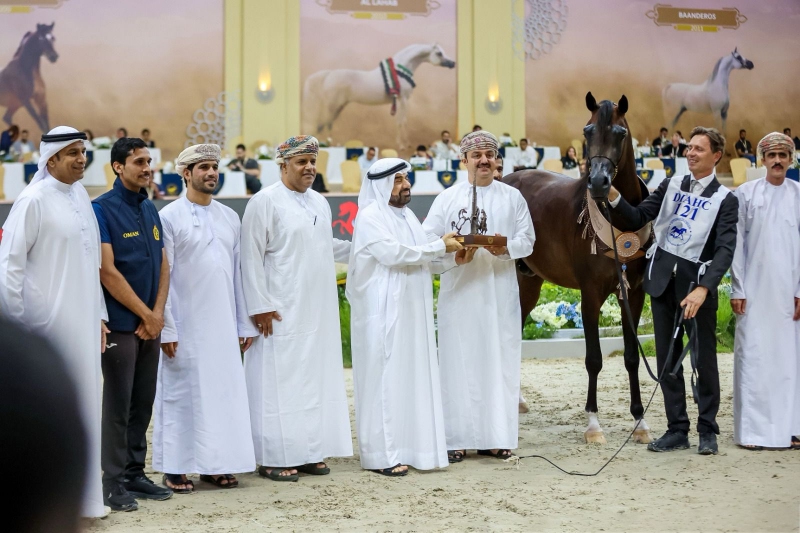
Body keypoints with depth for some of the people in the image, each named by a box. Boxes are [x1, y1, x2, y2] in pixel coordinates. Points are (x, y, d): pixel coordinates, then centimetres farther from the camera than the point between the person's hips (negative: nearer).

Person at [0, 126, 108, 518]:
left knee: (83, 403, 10)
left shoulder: (81, 197, 12)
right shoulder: (33, 200, -10)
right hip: (48, 321, -7)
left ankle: (81, 495, 19)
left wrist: (99, 315, 15)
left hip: (83, 322, 7)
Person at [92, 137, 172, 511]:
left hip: (150, 324, 6)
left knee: (143, 403, 10)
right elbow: (108, 271, -14)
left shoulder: (150, 209, 12)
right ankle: (113, 483, 4)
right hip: (121, 323, -6)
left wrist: (158, 314, -2)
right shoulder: (102, 209, -9)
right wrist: (146, 314, -11)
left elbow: (163, 265, 12)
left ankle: (135, 473, 19)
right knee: (118, 405, -3)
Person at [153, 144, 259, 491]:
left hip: (223, 325, 5)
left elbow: (238, 272, 12)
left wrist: (244, 323, 10)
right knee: (181, 394, 0)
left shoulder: (230, 218, 11)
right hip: (186, 325, -5)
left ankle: (216, 463, 14)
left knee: (224, 391, 5)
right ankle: (175, 468, 8)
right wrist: (166, 328, -12)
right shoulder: (169, 217, -4)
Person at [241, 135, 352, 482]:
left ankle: (309, 452, 17)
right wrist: (260, 306, -16)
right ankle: (273, 457, 1)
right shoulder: (265, 202, -8)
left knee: (315, 379, 9)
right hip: (282, 313, -7)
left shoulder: (320, 203, 14)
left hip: (318, 311, 7)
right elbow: (251, 257, -12)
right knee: (279, 380, -5)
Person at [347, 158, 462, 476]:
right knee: (385, 379, -5)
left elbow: (421, 256, 17)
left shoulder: (407, 215, 16)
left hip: (412, 311, 8)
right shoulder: (370, 217, -10)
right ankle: (382, 455, -1)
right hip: (383, 313, -8)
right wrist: (440, 247, -16)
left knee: (413, 376, 9)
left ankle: (410, 446, 16)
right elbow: (393, 253, -21)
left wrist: (451, 253, -1)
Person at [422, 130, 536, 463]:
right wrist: (454, 257, -18)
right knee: (459, 362, -1)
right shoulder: (447, 198, 5)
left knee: (500, 361, 3)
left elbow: (527, 239, 4)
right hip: (459, 291, -1)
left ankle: (496, 437, 11)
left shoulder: (513, 198, 9)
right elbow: (428, 239, -2)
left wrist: (507, 247, -16)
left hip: (500, 292, 2)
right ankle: (456, 438, 3)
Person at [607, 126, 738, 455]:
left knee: (704, 360, 4)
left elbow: (725, 250, -14)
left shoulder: (724, 199, -4)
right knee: (667, 359, 8)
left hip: (696, 283, -4)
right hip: (663, 279, 4)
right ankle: (677, 430, 17)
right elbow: (636, 219, 6)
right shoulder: (671, 186, 8)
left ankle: (708, 431, 16)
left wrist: (703, 288, -27)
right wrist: (614, 198, -13)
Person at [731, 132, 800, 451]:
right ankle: (752, 429, 3)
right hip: (755, 289, -1)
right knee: (753, 355, -1)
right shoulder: (746, 194, 3)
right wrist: (737, 289, -3)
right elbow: (737, 243, 2)